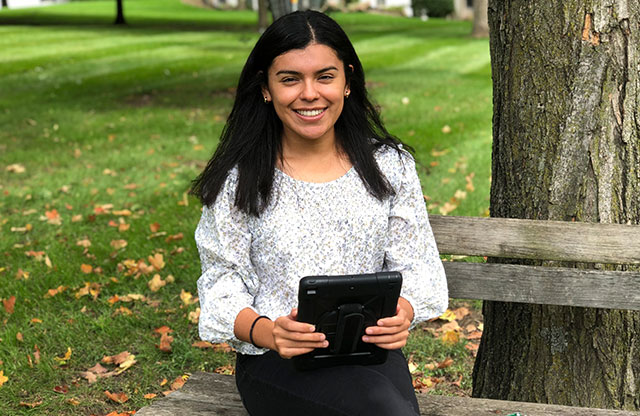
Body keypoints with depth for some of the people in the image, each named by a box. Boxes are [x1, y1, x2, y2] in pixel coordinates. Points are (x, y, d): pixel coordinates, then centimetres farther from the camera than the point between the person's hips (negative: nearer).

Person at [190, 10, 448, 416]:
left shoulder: (390, 165, 7)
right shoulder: (238, 181, 1)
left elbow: (416, 267, 7)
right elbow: (223, 284, -1)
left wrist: (403, 312, -17)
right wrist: (266, 332, -22)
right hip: (276, 362, -3)